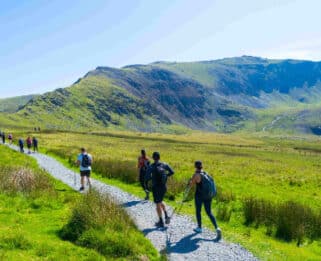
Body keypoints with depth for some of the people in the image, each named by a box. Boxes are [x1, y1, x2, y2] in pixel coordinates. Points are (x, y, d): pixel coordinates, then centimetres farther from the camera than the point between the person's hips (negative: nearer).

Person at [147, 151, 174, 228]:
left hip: (156, 188, -5)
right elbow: (172, 172, 0)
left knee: (158, 204, 8)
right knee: (160, 202, 27)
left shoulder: (151, 167, -14)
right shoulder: (164, 165, -1)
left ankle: (161, 222, 14)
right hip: (164, 187, 5)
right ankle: (166, 216, 12)